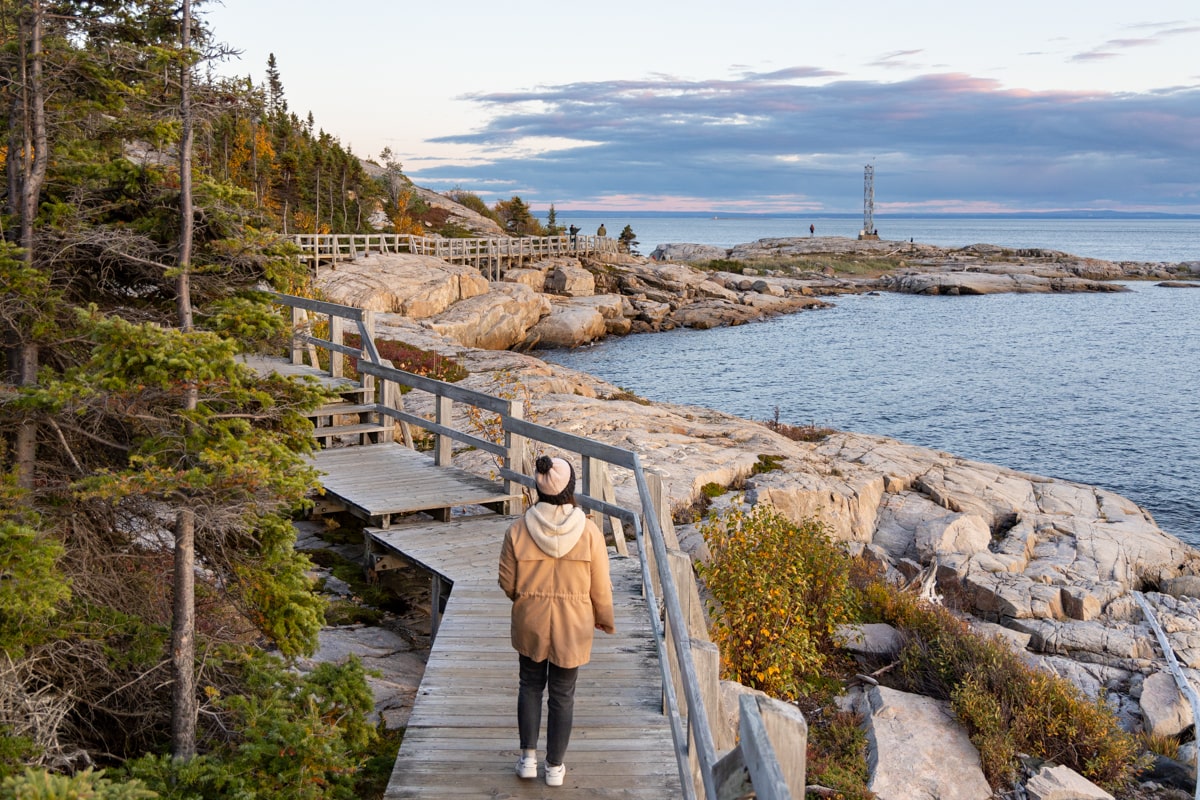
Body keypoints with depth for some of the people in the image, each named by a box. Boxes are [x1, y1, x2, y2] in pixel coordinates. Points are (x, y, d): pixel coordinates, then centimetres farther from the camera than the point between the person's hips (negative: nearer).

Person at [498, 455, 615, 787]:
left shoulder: (518, 529, -14)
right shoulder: (588, 532, -16)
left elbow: (507, 583, -4)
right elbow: (600, 588, -7)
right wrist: (604, 619, 11)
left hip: (530, 622, 1)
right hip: (572, 626, -1)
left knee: (530, 685, 22)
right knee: (562, 694, 14)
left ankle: (528, 757, 25)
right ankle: (555, 766, 25)